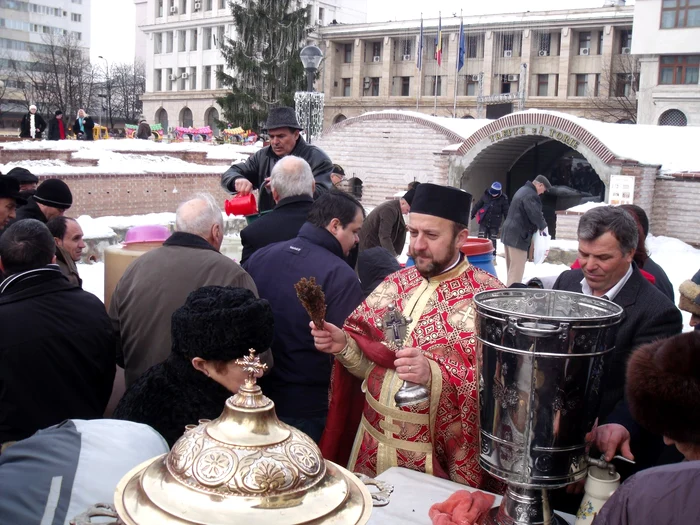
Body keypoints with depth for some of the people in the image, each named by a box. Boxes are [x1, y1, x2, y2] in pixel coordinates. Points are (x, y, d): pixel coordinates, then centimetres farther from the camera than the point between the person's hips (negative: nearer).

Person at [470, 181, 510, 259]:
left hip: (495, 224, -1)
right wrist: (471, 215, 4)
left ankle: (493, 255, 21)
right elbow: (477, 206, 2)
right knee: (481, 239, 3)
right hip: (484, 222, 1)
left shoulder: (503, 199, -8)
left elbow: (506, 212, -3)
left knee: (492, 240, 9)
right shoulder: (486, 195, -5)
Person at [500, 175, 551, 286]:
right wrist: (543, 226, -6)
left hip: (509, 233, 11)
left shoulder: (523, 190, 17)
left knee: (512, 268, 19)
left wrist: (539, 226, 12)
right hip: (518, 236, -11)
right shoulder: (531, 195, -17)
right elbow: (535, 214, -25)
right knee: (517, 269, -7)